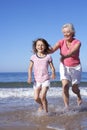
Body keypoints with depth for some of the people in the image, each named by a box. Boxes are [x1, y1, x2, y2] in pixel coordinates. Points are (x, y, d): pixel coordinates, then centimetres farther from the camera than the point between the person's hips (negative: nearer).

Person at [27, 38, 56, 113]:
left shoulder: (48, 57, -2)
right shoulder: (33, 57, 2)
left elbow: (52, 67, 0)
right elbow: (30, 68, 4)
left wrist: (53, 74, -20)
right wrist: (29, 77, -9)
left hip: (46, 79, -2)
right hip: (37, 80, 3)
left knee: (42, 96, -15)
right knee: (36, 98, 1)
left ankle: (46, 111, 4)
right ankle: (41, 105, 34)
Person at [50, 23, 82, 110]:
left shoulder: (77, 42, -17)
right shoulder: (61, 42, -10)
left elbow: (72, 52, -36)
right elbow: (52, 50, -26)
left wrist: (64, 56, -56)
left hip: (75, 67, -1)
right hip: (64, 67, 1)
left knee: (74, 88, 8)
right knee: (65, 85, -18)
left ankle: (79, 95, 45)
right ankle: (67, 107, -10)